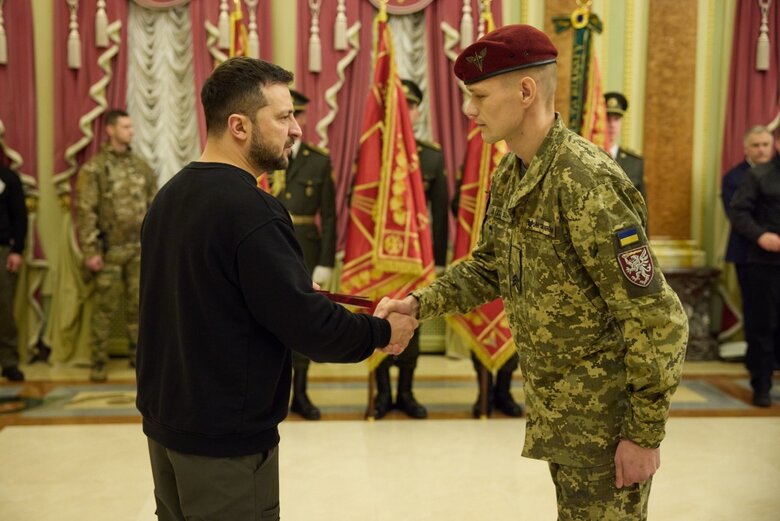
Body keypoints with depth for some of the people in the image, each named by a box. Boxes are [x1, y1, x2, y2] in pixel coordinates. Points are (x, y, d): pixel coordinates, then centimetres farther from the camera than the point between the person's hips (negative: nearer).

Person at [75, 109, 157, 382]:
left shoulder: (142, 166, 10)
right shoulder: (94, 168, -5)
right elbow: (85, 211, -10)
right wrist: (90, 251, -15)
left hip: (140, 249, 4)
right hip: (110, 250, -4)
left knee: (138, 305, 9)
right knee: (105, 308, 1)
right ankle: (99, 363, 10)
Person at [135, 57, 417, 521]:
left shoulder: (172, 195, 5)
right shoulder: (250, 210, -22)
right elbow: (308, 325, -24)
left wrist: (297, 291, 12)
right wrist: (383, 332, -8)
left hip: (165, 417, 9)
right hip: (226, 437, -8)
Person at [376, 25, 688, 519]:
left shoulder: (586, 182, -25)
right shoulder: (510, 173, 3)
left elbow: (657, 320, -23)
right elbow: (488, 265, 13)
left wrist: (646, 435, -19)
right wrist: (419, 303, -3)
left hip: (605, 417, -8)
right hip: (554, 405, 9)